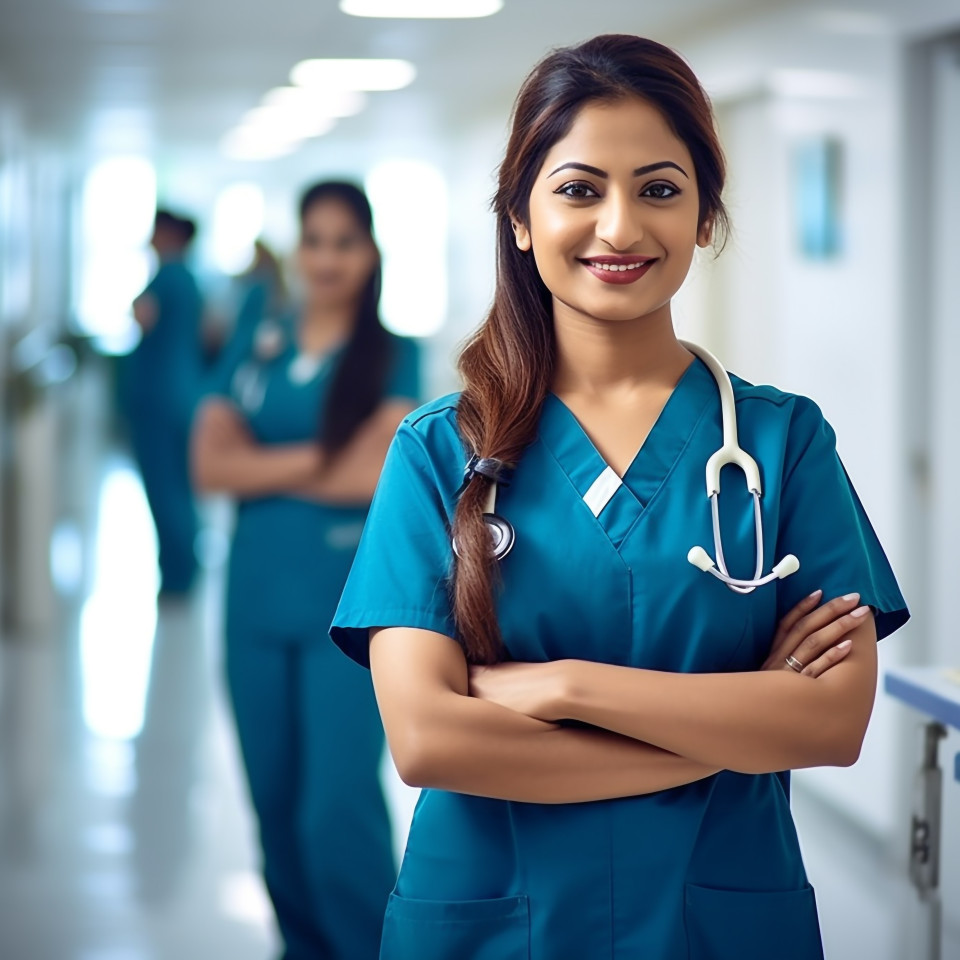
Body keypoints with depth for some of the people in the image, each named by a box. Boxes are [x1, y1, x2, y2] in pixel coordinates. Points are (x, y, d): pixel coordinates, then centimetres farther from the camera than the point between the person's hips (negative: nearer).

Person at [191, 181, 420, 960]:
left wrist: (262, 466, -4)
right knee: (275, 798, 11)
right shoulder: (253, 351, 9)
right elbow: (210, 464, -2)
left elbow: (377, 474, -12)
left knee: (339, 805, -9)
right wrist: (322, 457, -10)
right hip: (258, 599, 4)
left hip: (350, 604, -4)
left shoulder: (392, 356, 0)